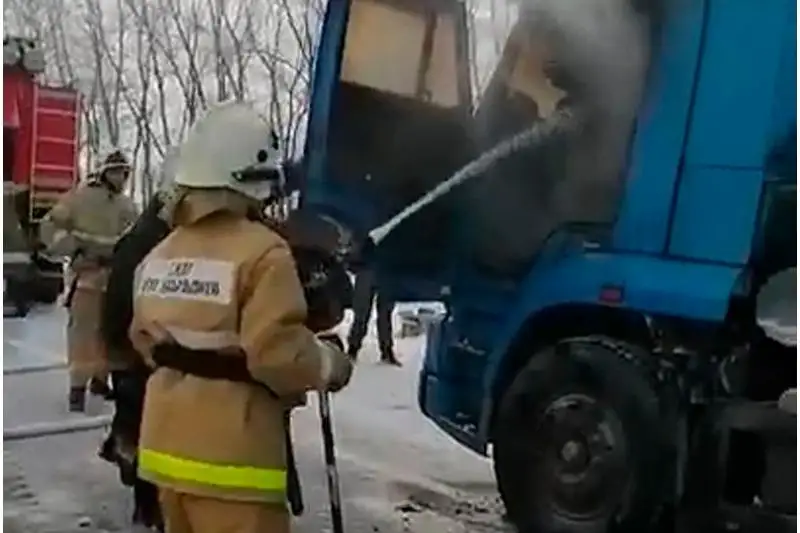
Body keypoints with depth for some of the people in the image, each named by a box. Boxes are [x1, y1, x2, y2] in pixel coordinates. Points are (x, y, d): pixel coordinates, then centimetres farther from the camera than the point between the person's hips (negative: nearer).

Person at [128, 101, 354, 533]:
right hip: (230, 457, -8)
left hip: (167, 445, 8)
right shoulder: (261, 252, -17)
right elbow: (277, 353, -22)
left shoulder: (160, 254, 7)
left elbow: (145, 339, 15)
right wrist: (330, 363, -4)